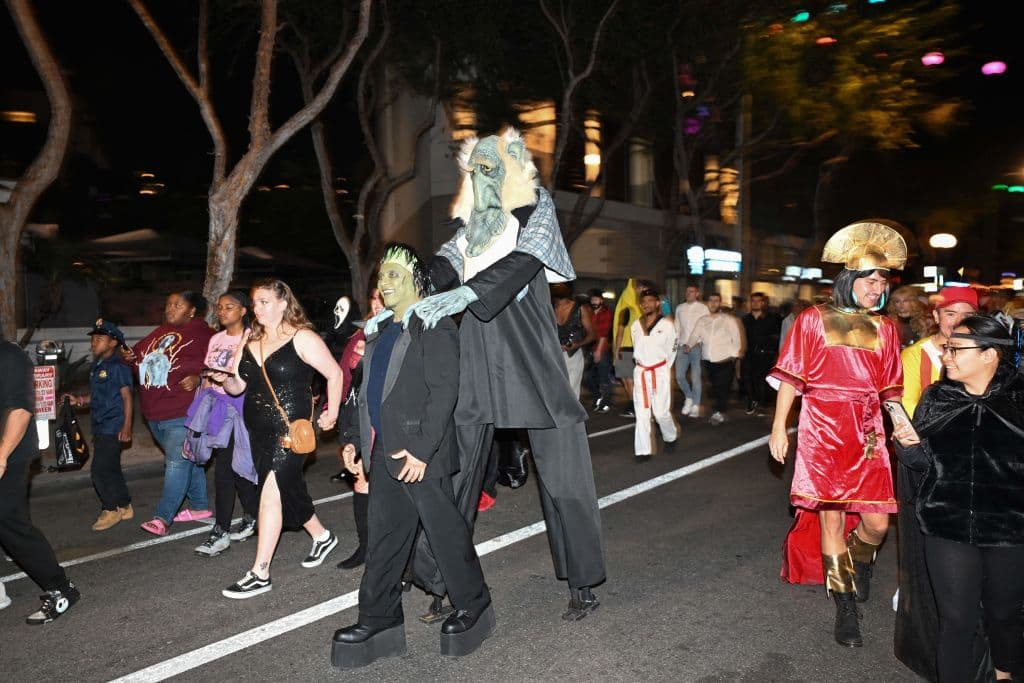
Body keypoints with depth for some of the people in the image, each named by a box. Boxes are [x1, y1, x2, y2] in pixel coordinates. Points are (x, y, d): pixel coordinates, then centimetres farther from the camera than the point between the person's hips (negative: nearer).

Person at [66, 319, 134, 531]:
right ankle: (124, 507, 25)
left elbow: (127, 396, -14)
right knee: (111, 469, 14)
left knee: (100, 470, -8)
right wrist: (79, 400, 5)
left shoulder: (118, 366, -12)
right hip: (100, 426, 9)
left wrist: (127, 426, -17)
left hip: (113, 426, -9)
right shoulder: (96, 366, 14)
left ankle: (111, 509, 6)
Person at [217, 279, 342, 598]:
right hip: (259, 431, 8)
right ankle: (322, 537, 40)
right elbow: (238, 386, 12)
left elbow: (335, 373, -7)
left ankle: (260, 574, -3)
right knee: (287, 491, 18)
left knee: (270, 494, -11)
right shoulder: (250, 341, 10)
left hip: (290, 429, -7)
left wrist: (331, 413, -4)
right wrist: (225, 378, -9)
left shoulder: (302, 338, -10)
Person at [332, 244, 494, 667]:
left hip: (421, 457, -8)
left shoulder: (435, 328, -9)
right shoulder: (381, 333, 18)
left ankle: (473, 606, 22)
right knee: (383, 540, 13)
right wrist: (356, 441, 16)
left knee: (445, 533, 3)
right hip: (383, 456, 8)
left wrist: (422, 449, -22)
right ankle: (380, 620, 24)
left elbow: (444, 390, -17)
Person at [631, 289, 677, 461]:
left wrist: (662, 369, 6)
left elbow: (671, 350, 2)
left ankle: (671, 437, 28)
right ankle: (643, 450, 6)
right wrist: (642, 365, 11)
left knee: (661, 411, -2)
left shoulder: (667, 324, -6)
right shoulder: (635, 326, 6)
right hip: (640, 372, 3)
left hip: (660, 372, -3)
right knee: (641, 413, 2)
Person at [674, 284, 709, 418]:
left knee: (695, 377, 0)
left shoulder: (703, 308, 1)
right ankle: (689, 397, 22)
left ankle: (695, 406, 9)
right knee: (679, 376, -1)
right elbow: (677, 327, 13)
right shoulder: (680, 308, 10)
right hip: (682, 346, 3)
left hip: (697, 346, -3)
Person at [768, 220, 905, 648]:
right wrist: (779, 428, -5)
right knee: (831, 517, 3)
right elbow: (790, 377, 0)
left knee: (877, 523, 1)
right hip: (823, 431, -3)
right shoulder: (814, 320, 0)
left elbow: (890, 389, 9)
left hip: (867, 433, 3)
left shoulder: (885, 329, 10)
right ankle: (846, 608, 19)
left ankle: (859, 563, 37)